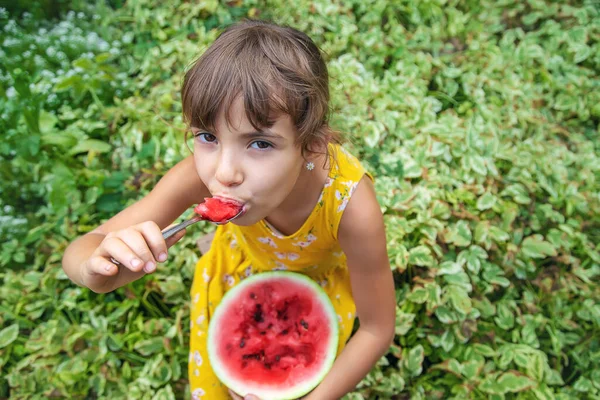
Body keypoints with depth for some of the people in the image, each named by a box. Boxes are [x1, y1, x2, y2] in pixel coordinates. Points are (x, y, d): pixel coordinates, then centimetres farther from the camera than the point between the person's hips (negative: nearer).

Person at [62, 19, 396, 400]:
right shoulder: (202, 174, -37)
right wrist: (98, 270, -52)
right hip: (237, 267, 1)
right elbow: (82, 249, -29)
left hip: (321, 281, -1)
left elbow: (377, 329, -25)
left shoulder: (352, 208, -41)